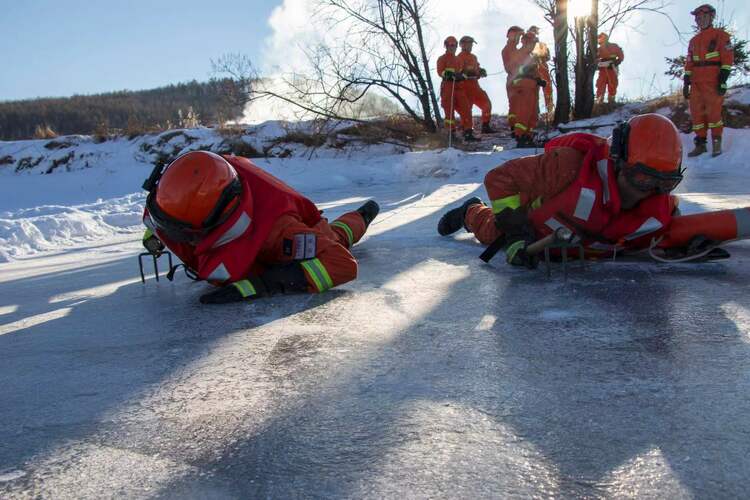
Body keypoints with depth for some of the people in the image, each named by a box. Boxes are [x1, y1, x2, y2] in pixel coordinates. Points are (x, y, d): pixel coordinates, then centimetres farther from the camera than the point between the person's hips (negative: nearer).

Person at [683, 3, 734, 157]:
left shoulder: (720, 35, 3)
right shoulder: (693, 40, 21)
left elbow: (728, 58, -4)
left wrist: (723, 80, -13)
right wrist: (686, 83, 11)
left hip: (713, 81, -6)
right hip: (696, 82, 6)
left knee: (713, 111, -10)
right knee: (696, 111, 1)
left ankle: (716, 143, -1)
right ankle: (700, 143, 7)